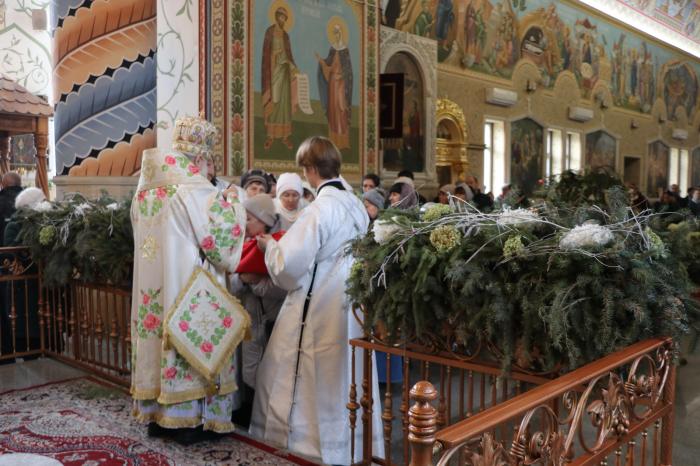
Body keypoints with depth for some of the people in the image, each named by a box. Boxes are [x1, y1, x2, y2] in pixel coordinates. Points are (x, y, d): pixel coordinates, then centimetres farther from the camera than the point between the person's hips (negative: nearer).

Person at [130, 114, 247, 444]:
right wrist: (231, 203, -1)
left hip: (152, 285, 7)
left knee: (161, 338, 14)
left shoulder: (146, 189, 8)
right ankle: (190, 420, 10)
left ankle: (157, 415, 24)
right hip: (187, 285, -7)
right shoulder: (196, 190, -16)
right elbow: (219, 241, -15)